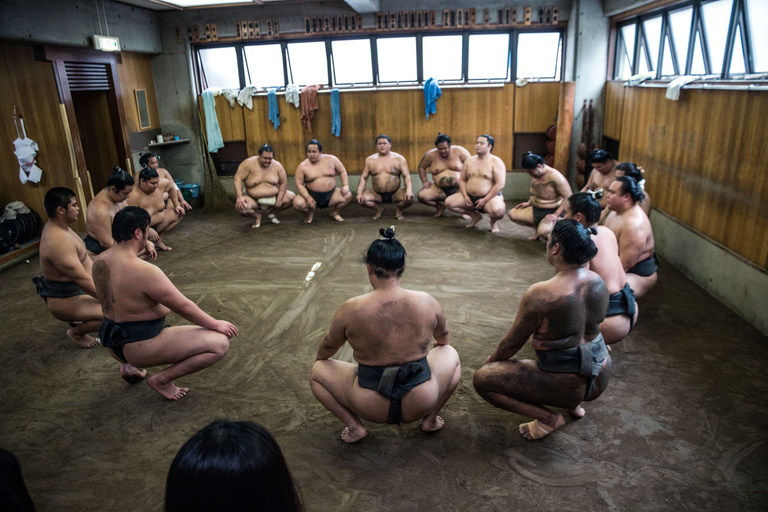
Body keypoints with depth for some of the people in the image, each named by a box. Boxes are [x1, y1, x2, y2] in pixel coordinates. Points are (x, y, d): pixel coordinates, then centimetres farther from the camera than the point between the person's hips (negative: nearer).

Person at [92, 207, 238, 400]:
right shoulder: (144, 272, -27)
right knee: (220, 343, -12)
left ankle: (129, 366, 25)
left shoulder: (99, 262, -1)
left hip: (113, 345, 9)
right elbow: (184, 308, -20)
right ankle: (162, 379, -5)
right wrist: (216, 324, -5)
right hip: (142, 348, -9)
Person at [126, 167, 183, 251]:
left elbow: (171, 187, 13)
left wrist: (177, 205, 12)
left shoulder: (161, 184, -12)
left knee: (178, 214, 5)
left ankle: (158, 240, 2)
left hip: (157, 221, 8)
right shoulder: (134, 196, -31)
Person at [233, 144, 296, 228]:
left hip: (273, 197, 3)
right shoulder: (249, 163, -14)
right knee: (240, 206, -33)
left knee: (292, 197, -14)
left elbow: (283, 183, 0)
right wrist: (239, 197, -29)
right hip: (253, 199, -3)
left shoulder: (277, 165, -5)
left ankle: (272, 213, 13)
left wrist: (279, 200, -9)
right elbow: (238, 178, -16)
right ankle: (256, 216, 5)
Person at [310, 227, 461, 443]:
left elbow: (328, 346, 4)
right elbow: (444, 336, 13)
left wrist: (320, 358, 28)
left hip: (371, 407, -1)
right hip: (421, 404, 2)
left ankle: (354, 425, 7)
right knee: (450, 354, 28)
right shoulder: (426, 302, -10)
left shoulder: (351, 309, -15)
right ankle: (430, 419, 22)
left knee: (317, 371, 20)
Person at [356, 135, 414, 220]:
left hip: (395, 193, -1)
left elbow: (407, 176, -5)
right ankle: (379, 209, 8)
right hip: (376, 194, 2)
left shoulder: (399, 159, 1)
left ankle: (398, 210, 8)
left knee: (409, 198, -29)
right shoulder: (370, 160, 6)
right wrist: (359, 192, -12)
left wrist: (409, 190, -24)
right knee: (362, 199, -26)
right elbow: (364, 177, 5)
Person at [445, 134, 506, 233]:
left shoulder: (496, 162, -7)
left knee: (497, 210, -39)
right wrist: (465, 196, -3)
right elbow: (462, 180, 14)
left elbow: (500, 184, -16)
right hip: (470, 197, 6)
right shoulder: (469, 160, 11)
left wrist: (485, 200, -19)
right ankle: (475, 216, 11)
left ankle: (494, 221, 4)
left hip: (490, 197, -6)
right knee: (449, 202, -11)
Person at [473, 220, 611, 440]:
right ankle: (574, 404, 25)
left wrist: (491, 360, 7)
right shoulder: (598, 282, -6)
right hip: (602, 378, 8)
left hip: (568, 385, -7)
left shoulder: (540, 295, -25)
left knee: (482, 378, -2)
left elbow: (512, 343, -11)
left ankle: (549, 418, 0)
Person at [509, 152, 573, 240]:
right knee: (512, 214, -5)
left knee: (542, 232, -35)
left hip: (551, 212, -8)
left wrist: (556, 215, -26)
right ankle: (536, 227, 7)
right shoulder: (534, 175, 2)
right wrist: (528, 203, 6)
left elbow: (568, 197, -23)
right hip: (535, 210, 8)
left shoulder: (555, 177, -22)